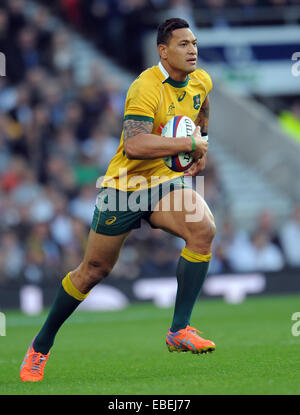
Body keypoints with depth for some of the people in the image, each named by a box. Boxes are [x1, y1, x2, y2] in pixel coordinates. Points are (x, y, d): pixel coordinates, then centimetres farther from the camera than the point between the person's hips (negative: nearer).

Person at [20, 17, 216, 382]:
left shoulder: (201, 82, 2)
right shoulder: (146, 88, -23)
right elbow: (133, 145, -36)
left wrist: (201, 149, 14)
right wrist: (190, 144, -31)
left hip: (166, 181, 5)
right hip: (124, 187, -5)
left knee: (203, 229, -25)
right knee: (94, 269, 4)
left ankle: (180, 331, -20)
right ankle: (41, 346, 25)